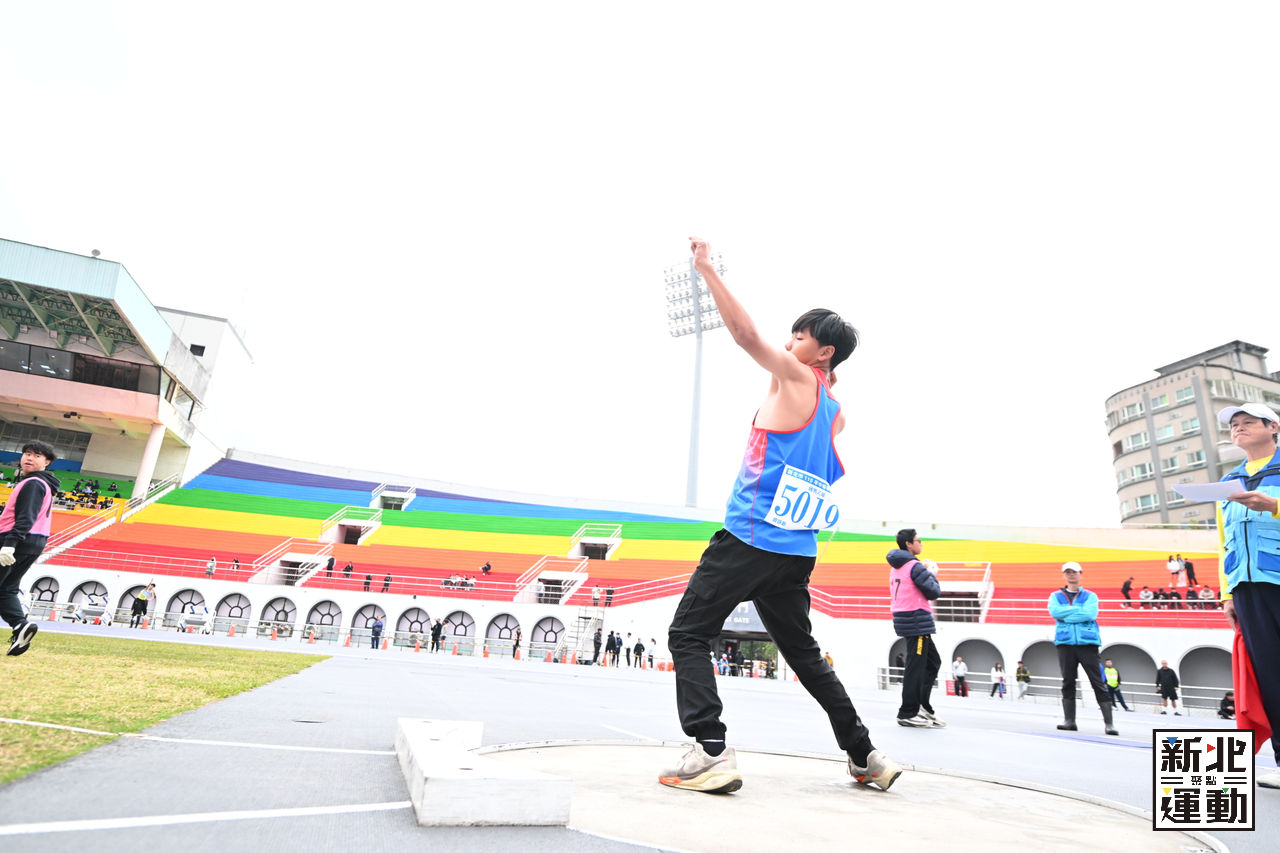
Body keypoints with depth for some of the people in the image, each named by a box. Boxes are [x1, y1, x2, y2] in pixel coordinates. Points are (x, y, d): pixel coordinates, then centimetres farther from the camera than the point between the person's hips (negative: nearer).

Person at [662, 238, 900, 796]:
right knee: (804, 653, 21)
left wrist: (707, 269, -10)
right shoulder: (835, 411, 17)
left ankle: (711, 753, -12)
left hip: (750, 537, -8)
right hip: (797, 549, 8)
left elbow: (746, 334, -15)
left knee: (688, 634, -2)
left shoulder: (794, 376, -4)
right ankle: (866, 757, 26)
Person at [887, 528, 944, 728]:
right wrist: (931, 574, 3)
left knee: (933, 661, 16)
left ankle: (922, 705, 15)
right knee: (916, 667, -4)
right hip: (916, 621, -10)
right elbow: (934, 592, -13)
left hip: (905, 619, 10)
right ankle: (908, 713, 2)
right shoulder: (915, 566, -14)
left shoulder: (896, 567, 14)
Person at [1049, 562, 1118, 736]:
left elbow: (1090, 614, -10)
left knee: (1098, 683, -3)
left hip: (1087, 643, -1)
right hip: (1065, 643, 1)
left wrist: (1065, 616, -8)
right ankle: (1069, 720, 6)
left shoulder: (1090, 596, 11)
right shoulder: (1056, 596, 15)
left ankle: (1108, 723, 0)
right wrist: (1079, 609, -7)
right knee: (1068, 682, 1)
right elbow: (1054, 611, -6)